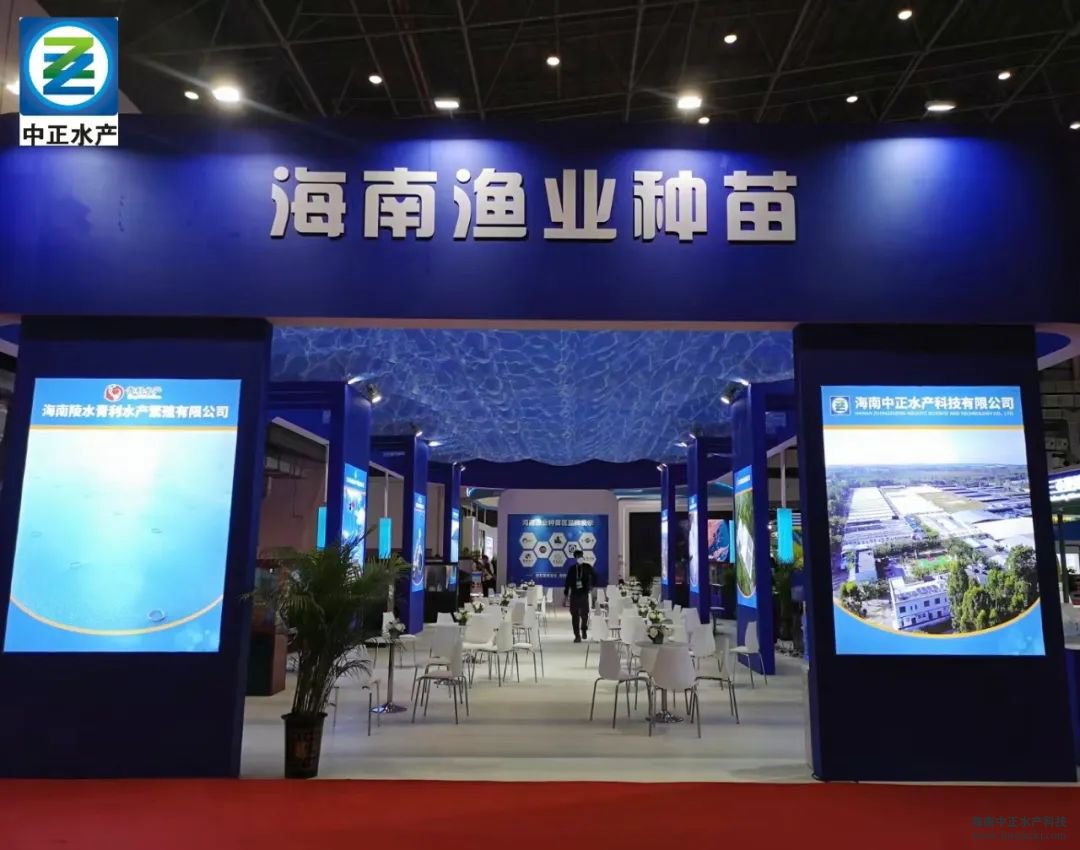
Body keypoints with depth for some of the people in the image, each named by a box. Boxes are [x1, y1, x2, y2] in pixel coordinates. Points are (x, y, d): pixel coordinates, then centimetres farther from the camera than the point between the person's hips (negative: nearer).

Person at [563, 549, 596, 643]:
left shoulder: (587, 567, 4)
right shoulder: (571, 568, 6)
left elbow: (594, 578, 9)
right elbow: (568, 581, 8)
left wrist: (591, 587, -1)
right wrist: (566, 593, 5)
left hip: (584, 594, -1)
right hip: (574, 594, 1)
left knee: (584, 614, -5)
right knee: (575, 616, 1)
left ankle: (584, 630, 22)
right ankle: (577, 636, 8)